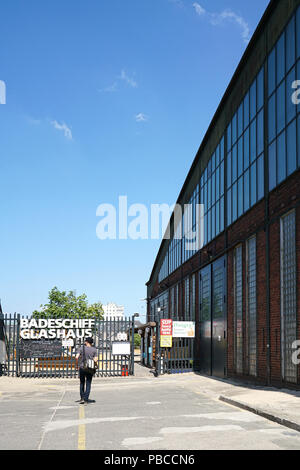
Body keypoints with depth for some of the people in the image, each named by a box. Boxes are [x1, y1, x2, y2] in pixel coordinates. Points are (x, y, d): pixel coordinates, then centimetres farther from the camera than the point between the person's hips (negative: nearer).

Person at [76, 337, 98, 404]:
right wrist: (95, 365, 11)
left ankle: (82, 398, 16)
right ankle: (86, 400, 0)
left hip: (82, 368, 1)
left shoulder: (81, 348, -2)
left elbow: (77, 357, -11)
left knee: (82, 383, 19)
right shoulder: (94, 350, -2)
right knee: (88, 384, 5)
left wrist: (78, 365, 4)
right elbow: (95, 360, -9)